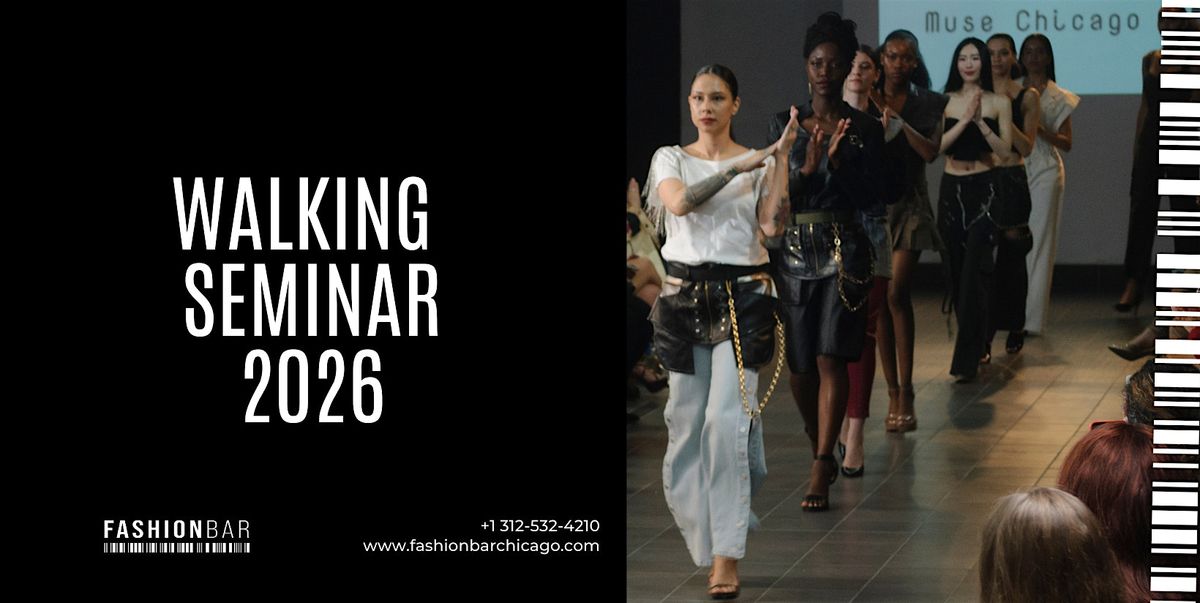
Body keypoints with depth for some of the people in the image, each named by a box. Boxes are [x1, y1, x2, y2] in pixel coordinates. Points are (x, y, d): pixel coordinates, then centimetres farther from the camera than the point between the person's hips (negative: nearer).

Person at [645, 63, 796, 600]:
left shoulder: (758, 163, 6)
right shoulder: (671, 159, 9)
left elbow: (772, 226, -10)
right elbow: (679, 202, -13)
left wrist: (780, 157, -11)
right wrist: (739, 167, -13)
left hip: (741, 299, -2)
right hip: (684, 297, 2)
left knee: (727, 420, -13)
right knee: (687, 420, 3)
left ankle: (727, 555, -13)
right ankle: (706, 539, 19)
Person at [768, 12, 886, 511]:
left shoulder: (864, 129, 2)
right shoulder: (785, 125, 7)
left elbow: (872, 197, -2)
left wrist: (838, 165, -16)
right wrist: (806, 168, -15)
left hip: (844, 252, -3)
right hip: (793, 252, 3)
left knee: (830, 358, -12)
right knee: (799, 365, 5)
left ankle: (821, 471, -15)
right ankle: (820, 448, 28)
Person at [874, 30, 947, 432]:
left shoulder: (928, 104, 5)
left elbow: (931, 151, -7)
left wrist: (900, 122, -14)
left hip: (908, 205, -2)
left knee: (897, 294, -14)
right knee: (879, 301, 3)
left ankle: (905, 393, -10)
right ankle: (894, 393, 10)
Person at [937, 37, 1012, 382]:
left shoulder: (998, 103, 0)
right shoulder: (945, 102, 5)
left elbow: (1005, 150, -6)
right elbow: (938, 145, -5)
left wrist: (980, 121, -16)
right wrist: (964, 119, -16)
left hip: (983, 190, -3)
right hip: (951, 189, 3)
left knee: (974, 272, -11)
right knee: (956, 269, 8)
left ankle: (967, 360, -13)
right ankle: (975, 344, 24)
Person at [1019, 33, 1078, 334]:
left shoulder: (1059, 97, 5)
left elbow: (1066, 142, 3)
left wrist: (1042, 131, -14)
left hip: (1045, 173, -2)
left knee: (1039, 242, -4)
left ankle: (1033, 318, -3)